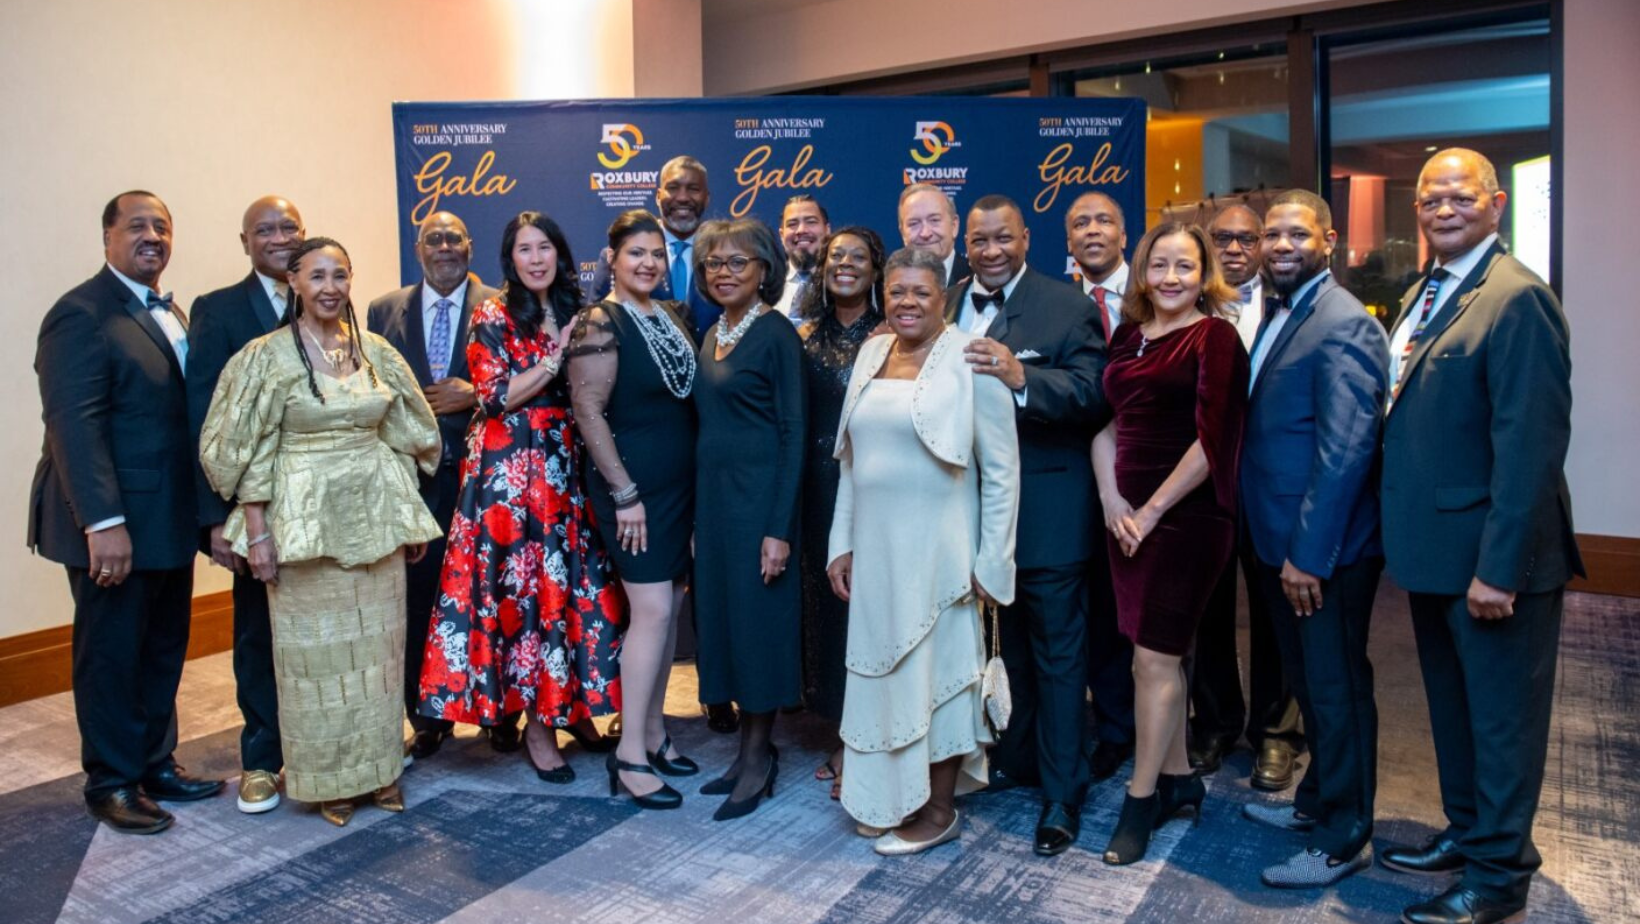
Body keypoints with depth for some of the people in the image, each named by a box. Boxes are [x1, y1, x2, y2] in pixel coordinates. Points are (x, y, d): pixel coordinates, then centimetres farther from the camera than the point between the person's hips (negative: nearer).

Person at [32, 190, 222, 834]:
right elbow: (73, 424, -20)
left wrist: (202, 507, 8)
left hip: (169, 521, 8)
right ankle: (111, 782, 21)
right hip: (115, 527, -8)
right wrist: (103, 522, -25)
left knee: (164, 650, 16)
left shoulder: (170, 315, 14)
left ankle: (155, 764, 30)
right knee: (112, 654, 6)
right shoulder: (82, 314, -12)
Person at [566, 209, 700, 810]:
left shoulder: (671, 316, 11)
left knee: (669, 607, 10)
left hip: (681, 483, 7)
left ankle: (653, 730, 23)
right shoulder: (601, 322, -11)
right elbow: (588, 411, -15)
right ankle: (630, 754, 2)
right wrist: (624, 494, -16)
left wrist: (697, 480, 11)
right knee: (652, 609, -9)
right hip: (634, 484, -7)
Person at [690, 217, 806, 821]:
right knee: (722, 613, 11)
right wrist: (697, 512, 11)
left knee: (756, 617, 0)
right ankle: (749, 751, 23)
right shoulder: (712, 335, 13)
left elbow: (793, 433, -13)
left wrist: (780, 528, -17)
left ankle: (759, 757, 14)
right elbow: (707, 421, 14)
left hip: (758, 495, -8)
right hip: (711, 494, 8)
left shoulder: (776, 335, -9)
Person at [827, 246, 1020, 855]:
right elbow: (851, 461, 11)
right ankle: (891, 795, 31)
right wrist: (842, 545, 8)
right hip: (875, 547, 6)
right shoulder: (871, 356, 8)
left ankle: (939, 808, 21)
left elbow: (1001, 472, -8)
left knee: (936, 668, 5)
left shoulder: (969, 363, -9)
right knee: (883, 670, 13)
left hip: (938, 548, -5)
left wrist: (992, 562, -10)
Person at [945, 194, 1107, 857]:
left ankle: (1061, 796, 15)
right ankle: (1014, 757, 39)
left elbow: (1093, 391, -23)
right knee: (1001, 643, 20)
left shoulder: (1066, 307, -10)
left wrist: (1021, 377, -37)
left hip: (1046, 510, -5)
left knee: (1057, 654, 5)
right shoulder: (948, 306, 6)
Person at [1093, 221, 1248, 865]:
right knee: (1159, 654, 14)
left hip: (1184, 516, -6)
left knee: (1153, 658, -2)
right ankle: (1178, 780, 29)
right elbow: (1106, 421, 11)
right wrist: (1110, 496, -4)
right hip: (1127, 516, 6)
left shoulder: (1215, 338, -8)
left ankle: (1141, 800, 11)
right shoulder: (1127, 337, 11)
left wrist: (1152, 509, -15)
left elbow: (1211, 439, -15)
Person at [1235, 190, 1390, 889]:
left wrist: (1308, 553, -22)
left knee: (1336, 690, 5)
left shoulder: (1343, 325, -17)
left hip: (1323, 551, -9)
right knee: (1309, 683, 21)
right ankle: (1316, 800, 39)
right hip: (1283, 543, 9)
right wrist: (1275, 543, 12)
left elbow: (1346, 451, -23)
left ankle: (1342, 840, 20)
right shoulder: (1280, 315, 13)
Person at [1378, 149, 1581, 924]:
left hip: (1491, 555, -8)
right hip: (1433, 546, 8)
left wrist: (1499, 567, -23)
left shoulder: (1517, 299, -17)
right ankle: (1466, 832, 39)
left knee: (1501, 715, 7)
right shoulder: (1422, 296, 11)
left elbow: (1529, 444, -22)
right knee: (1453, 706, 21)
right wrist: (1405, 535, 11)